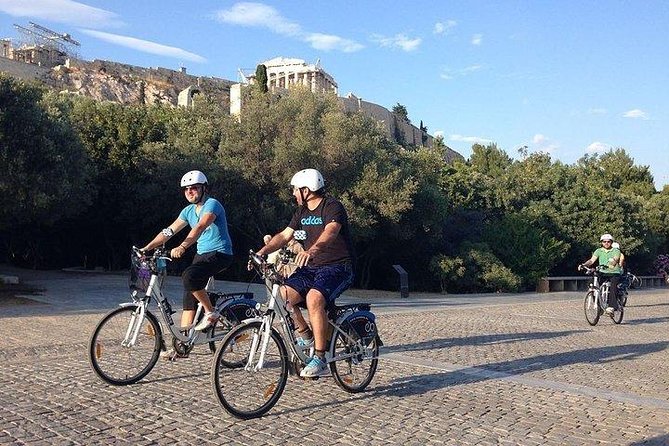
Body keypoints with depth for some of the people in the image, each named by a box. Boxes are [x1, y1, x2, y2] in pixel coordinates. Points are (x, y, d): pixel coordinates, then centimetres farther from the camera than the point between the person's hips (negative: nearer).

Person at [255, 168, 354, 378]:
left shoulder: (333, 207, -13)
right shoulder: (302, 212, 13)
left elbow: (330, 232, -33)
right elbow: (284, 235, 13)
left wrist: (312, 250, -51)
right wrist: (261, 252, -2)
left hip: (338, 267, -7)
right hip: (312, 267, 7)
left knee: (313, 298, -34)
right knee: (283, 295, -16)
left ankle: (320, 360, -26)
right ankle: (306, 336, 6)